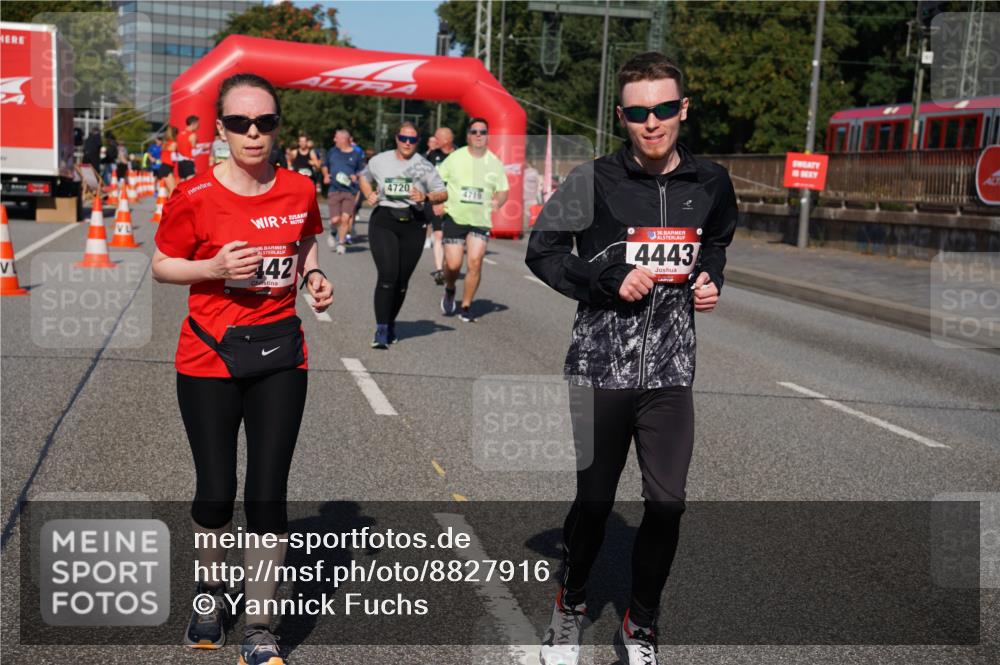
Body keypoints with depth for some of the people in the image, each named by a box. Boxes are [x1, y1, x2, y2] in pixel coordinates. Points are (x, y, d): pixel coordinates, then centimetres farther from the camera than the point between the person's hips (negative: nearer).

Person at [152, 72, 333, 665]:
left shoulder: (300, 191, -1)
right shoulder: (195, 197, -10)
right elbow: (163, 266, 1)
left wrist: (314, 276, -1)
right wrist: (216, 268, -17)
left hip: (280, 354, 2)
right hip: (210, 358, -1)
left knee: (269, 493, 2)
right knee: (216, 492, 7)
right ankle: (210, 592, 38)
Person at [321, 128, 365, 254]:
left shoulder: (356, 155, 5)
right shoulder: (332, 152, 11)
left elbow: (362, 171, 14)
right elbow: (325, 165, 25)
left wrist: (356, 176, -5)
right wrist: (325, 175, 7)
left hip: (350, 192, -1)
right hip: (334, 190, 1)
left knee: (345, 218, -10)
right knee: (335, 219, -8)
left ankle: (341, 242, 6)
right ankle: (333, 233, 25)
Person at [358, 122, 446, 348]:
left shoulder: (424, 166, 2)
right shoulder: (380, 161, 6)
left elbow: (443, 193, 3)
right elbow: (364, 177, 26)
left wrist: (426, 197, -17)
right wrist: (369, 194, 6)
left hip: (413, 225, 1)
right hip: (384, 221, -1)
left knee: (402, 280, 7)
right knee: (387, 275, -16)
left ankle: (391, 323, 28)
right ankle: (381, 330, -13)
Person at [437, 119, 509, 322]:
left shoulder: (494, 162, 4)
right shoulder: (454, 158, -1)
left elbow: (503, 190, 12)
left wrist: (498, 201, -9)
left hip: (481, 220, 1)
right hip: (454, 217, -1)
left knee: (475, 262, -13)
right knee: (453, 264, -5)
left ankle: (466, 306, 4)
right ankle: (449, 290, 31)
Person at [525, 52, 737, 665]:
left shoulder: (711, 183, 4)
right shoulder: (595, 181, -8)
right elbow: (542, 251, -3)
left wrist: (710, 279, 2)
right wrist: (609, 280, -15)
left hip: (671, 370, 3)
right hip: (600, 367, -2)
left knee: (668, 504, 4)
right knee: (595, 500, 10)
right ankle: (570, 605, 37)